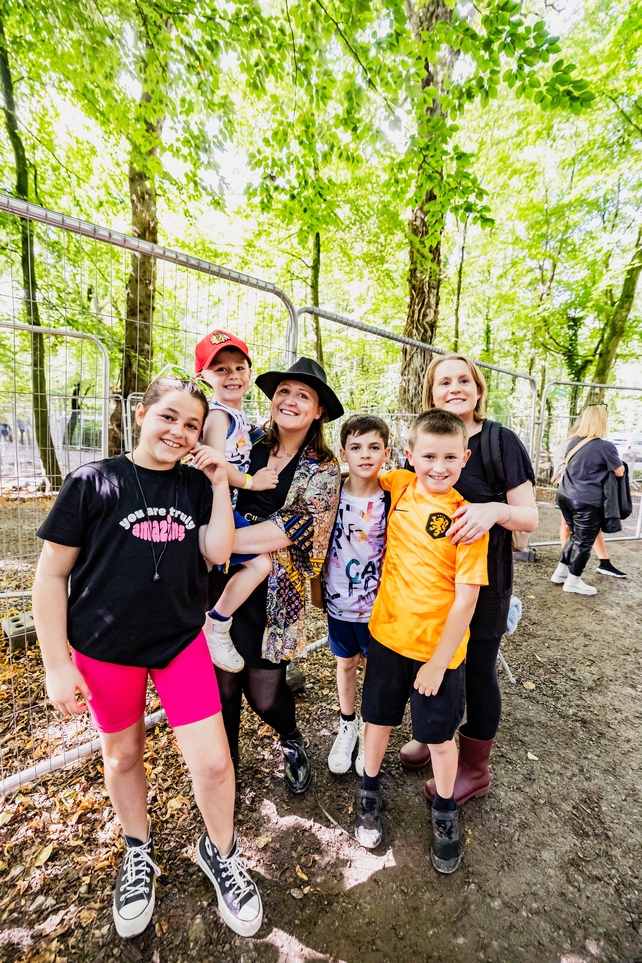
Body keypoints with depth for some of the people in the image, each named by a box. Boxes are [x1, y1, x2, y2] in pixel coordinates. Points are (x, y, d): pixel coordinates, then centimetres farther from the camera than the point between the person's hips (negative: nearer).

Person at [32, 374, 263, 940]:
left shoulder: (196, 486, -1)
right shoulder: (92, 482, -9)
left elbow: (217, 552, -11)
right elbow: (51, 575, -7)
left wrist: (220, 484, -15)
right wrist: (57, 664, -8)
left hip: (182, 640, 2)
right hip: (106, 648, -1)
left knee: (213, 764, 2)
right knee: (123, 754, 22)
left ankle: (220, 853, 35)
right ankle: (139, 851, 52)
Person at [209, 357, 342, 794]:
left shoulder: (323, 468, -3)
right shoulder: (251, 447, 5)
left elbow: (288, 530, -16)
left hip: (275, 591, -2)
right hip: (222, 579, 3)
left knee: (264, 692, 6)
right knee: (224, 681, 10)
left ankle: (292, 741, 42)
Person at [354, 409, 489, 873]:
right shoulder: (399, 486, -7)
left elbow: (466, 598, -15)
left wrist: (438, 661, -12)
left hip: (438, 648, -3)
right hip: (388, 633, 3)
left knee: (440, 736, 17)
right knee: (379, 718, 21)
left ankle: (445, 813, 47)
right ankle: (370, 792, 49)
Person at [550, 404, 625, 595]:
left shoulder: (573, 442, 5)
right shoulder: (605, 446, -15)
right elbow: (620, 472, -3)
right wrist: (615, 460, 16)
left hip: (565, 495, 7)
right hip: (586, 502, -7)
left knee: (575, 536, 22)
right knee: (584, 541, 8)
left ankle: (560, 572, 29)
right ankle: (573, 581, 20)